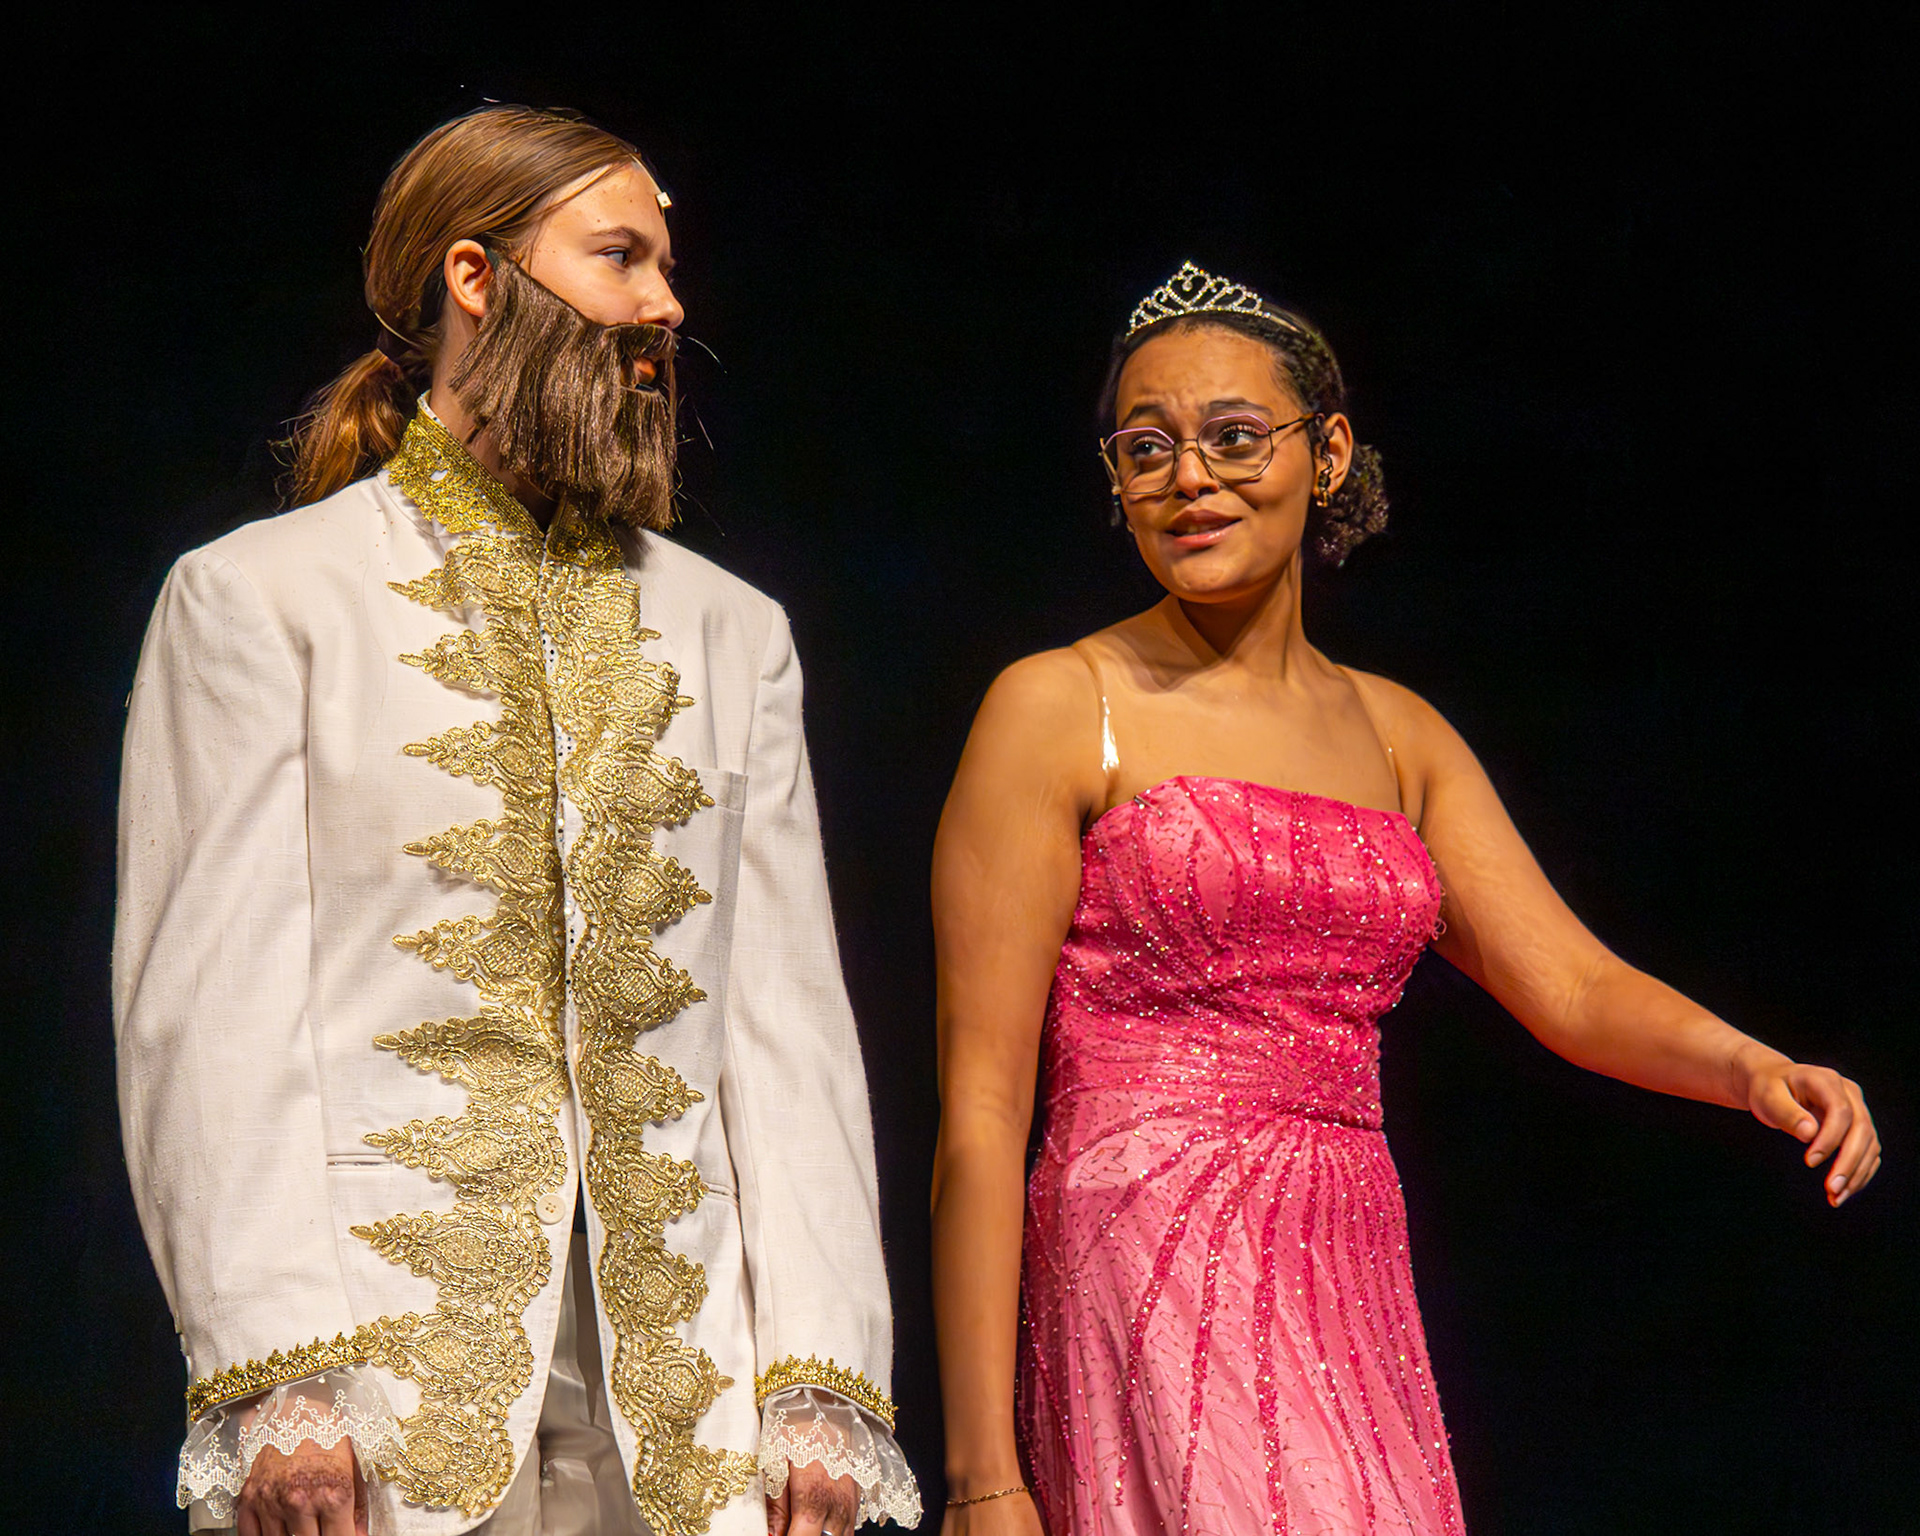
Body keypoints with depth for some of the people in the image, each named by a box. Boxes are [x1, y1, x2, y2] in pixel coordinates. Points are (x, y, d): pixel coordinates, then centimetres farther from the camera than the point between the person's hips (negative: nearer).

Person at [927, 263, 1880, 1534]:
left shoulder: (1396, 734, 16)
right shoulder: (1062, 709, -2)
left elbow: (1567, 980, 6)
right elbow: (981, 1103, -6)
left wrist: (1751, 1067, -17)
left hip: (1353, 1308, 5)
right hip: (1156, 1291, -5)